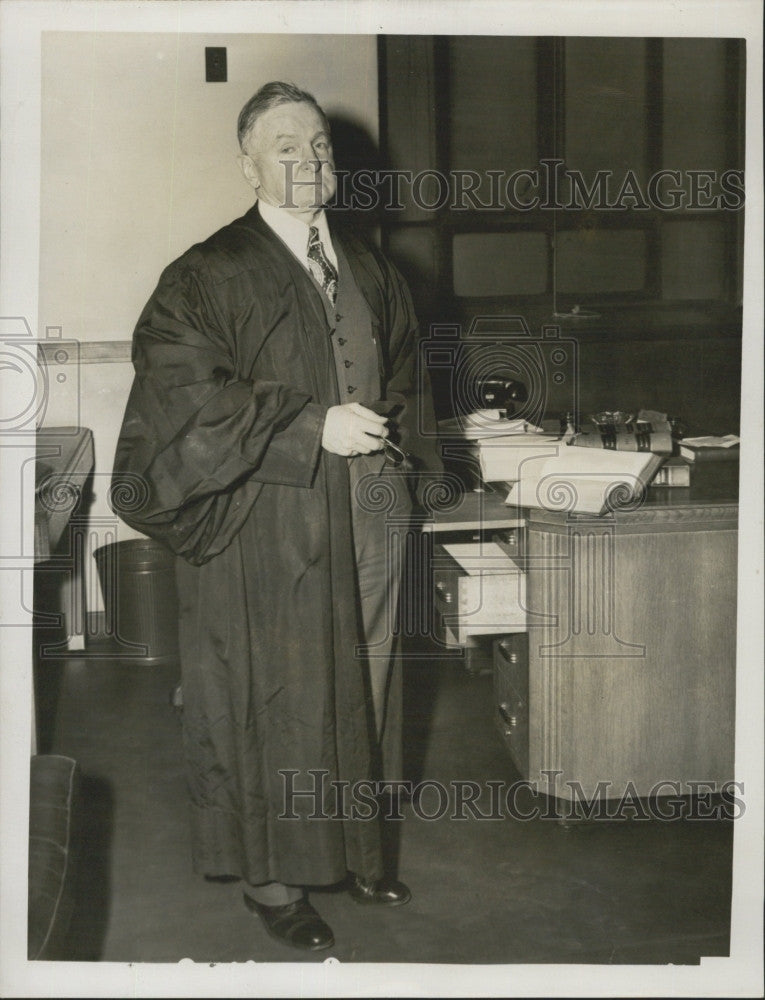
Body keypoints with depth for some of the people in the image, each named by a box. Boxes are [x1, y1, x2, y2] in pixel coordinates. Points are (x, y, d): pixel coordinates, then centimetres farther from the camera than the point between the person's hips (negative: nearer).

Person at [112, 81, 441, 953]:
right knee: (273, 702, 3)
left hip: (365, 528, 6)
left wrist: (395, 444, 2)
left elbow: (407, 376, 21)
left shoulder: (368, 268, 12)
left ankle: (352, 847, 33)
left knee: (358, 691, 15)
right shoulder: (209, 276, -7)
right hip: (265, 535, -6)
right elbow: (184, 396, -17)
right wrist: (314, 428, -21)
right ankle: (272, 878, 19)